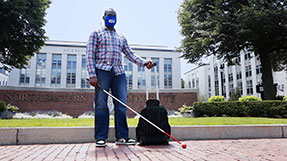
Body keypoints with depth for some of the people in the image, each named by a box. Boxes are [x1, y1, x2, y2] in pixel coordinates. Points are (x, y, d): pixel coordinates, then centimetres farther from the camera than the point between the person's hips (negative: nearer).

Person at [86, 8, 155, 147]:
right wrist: (92, 75, -11)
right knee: (101, 104, -7)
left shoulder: (121, 38, 26)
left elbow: (130, 55, 17)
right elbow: (90, 55, 3)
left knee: (121, 104, -2)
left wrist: (144, 62, -2)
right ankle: (100, 138, -1)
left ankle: (122, 137, 3)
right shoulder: (96, 34, 14)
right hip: (102, 70, -4)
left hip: (119, 73, 4)